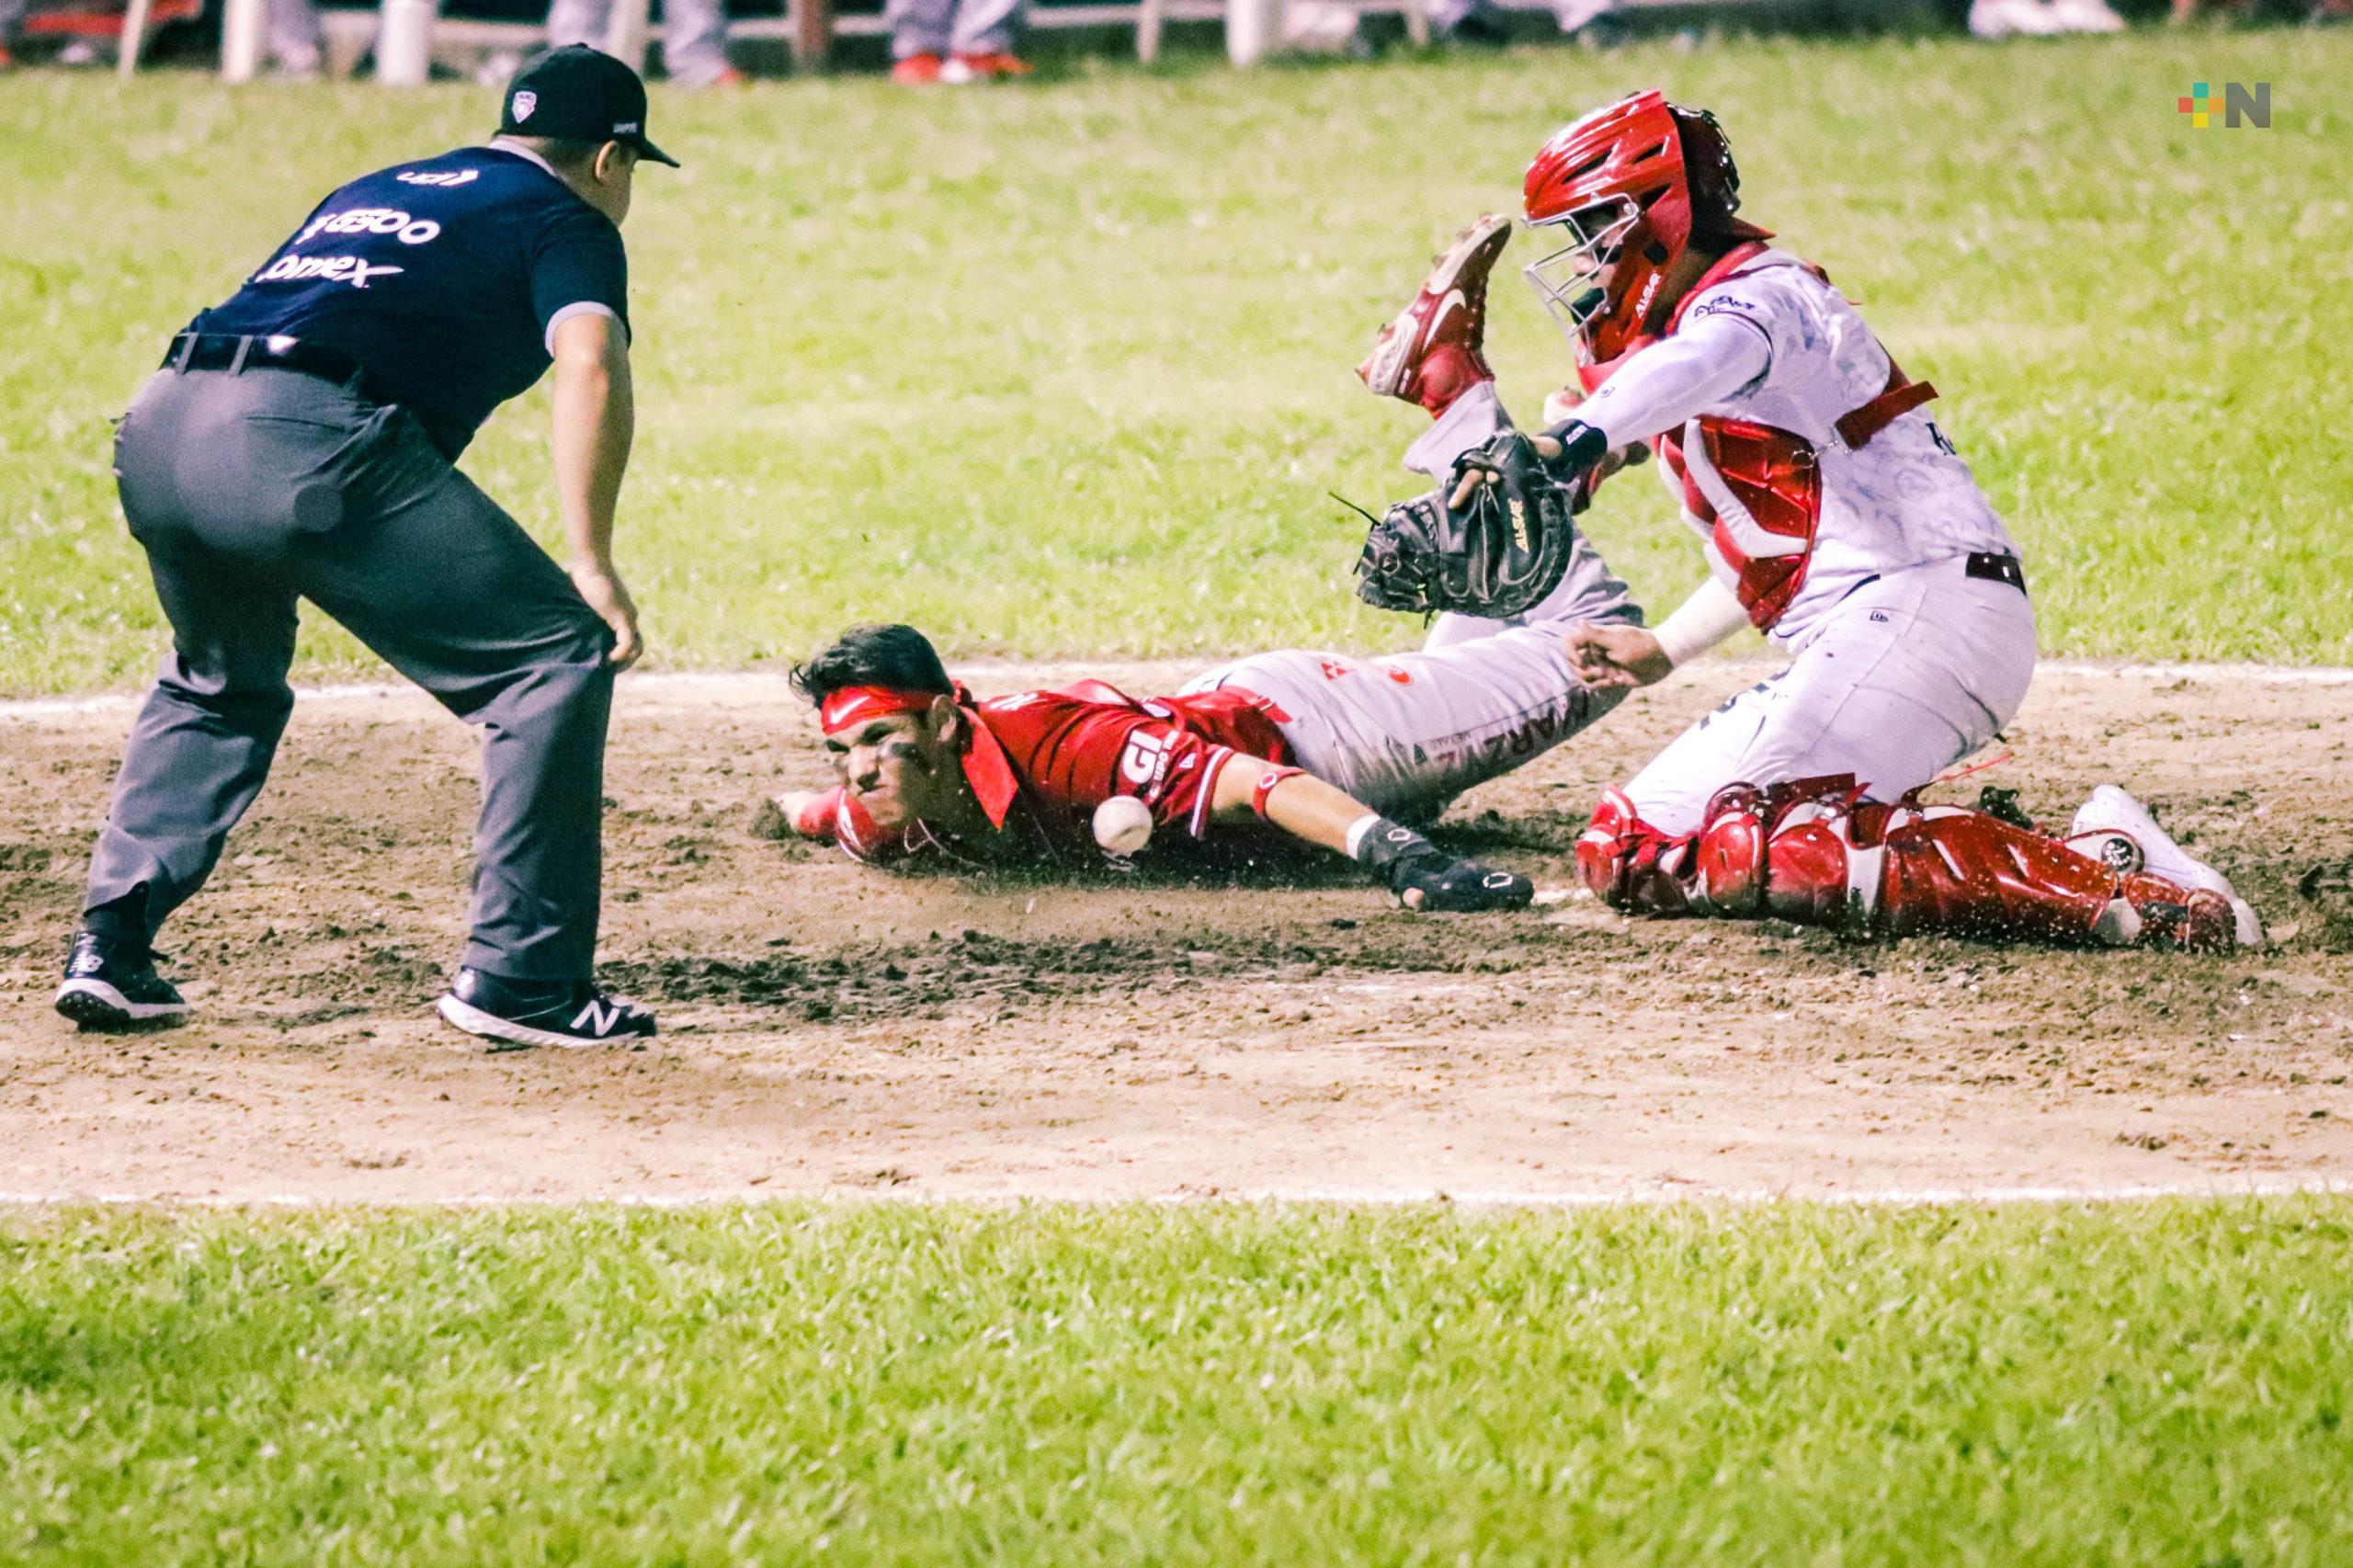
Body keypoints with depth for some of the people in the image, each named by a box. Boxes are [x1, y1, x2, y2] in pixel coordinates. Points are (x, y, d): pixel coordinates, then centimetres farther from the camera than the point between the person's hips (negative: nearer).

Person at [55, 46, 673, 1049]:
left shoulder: (375, 191, 34)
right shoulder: (565, 220, 14)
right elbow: (590, 368, -6)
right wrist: (591, 565, -8)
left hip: (156, 426, 7)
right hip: (305, 441, -7)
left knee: (220, 684, 33)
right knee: (560, 655, 2)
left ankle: (107, 952, 24)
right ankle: (520, 978, -2)